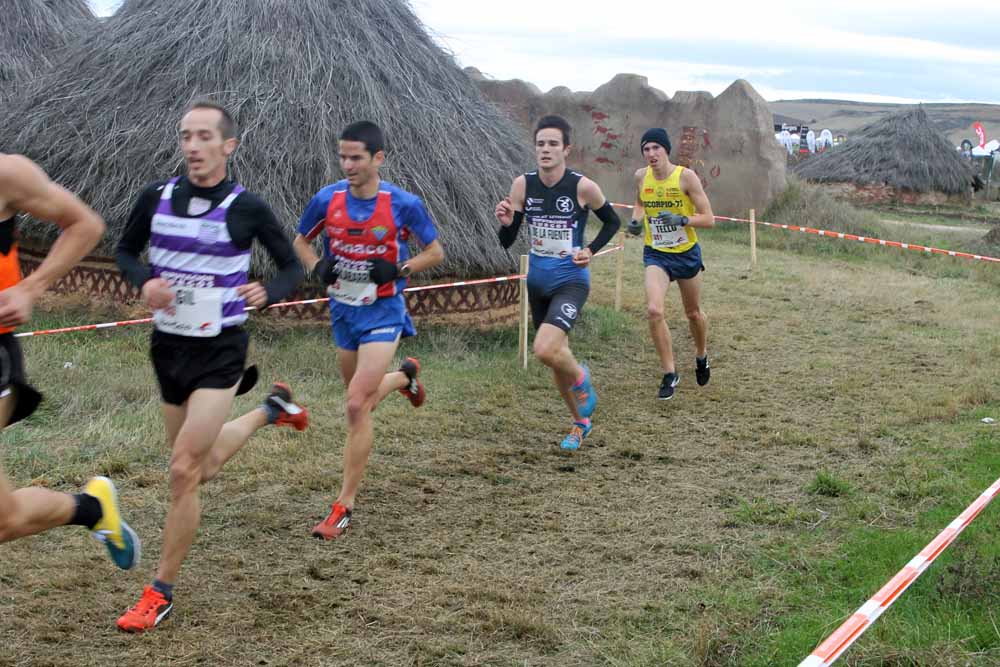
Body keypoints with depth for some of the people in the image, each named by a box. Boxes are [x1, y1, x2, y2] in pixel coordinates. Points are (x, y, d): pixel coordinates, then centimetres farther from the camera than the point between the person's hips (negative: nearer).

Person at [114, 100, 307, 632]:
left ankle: (161, 593, 1)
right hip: (167, 347, 5)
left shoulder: (247, 207, -11)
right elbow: (125, 250, 13)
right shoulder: (156, 197, -2)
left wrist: (267, 292, -22)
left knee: (184, 470, -13)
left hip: (219, 351, -5)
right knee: (202, 468, 21)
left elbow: (292, 267, -1)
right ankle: (271, 410, 49)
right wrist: (144, 281, -9)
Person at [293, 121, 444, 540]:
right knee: (360, 402, 21)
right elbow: (300, 241, 11)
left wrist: (399, 270, -18)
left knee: (357, 407, -16)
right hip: (342, 311, 5)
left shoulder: (403, 204, -13)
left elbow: (435, 252, -1)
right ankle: (404, 376, 56)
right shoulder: (327, 200, -5)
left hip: (383, 313, -5)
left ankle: (344, 507, -6)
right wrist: (317, 268, -10)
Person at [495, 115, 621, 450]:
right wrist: (506, 222, -22)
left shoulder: (583, 187, -13)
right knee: (555, 358, 15)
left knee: (545, 350, -25)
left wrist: (591, 251, -7)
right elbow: (506, 243, -1)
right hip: (538, 281, 5)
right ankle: (580, 422, 37)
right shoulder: (522, 185, -4)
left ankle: (580, 378, 10)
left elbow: (613, 222, 6)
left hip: (571, 281, -5)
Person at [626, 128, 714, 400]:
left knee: (693, 314, 16)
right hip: (656, 255, 1)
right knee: (654, 310, -20)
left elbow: (708, 219, -15)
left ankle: (701, 356, 47)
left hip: (687, 254, -1)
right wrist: (636, 220, -3)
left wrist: (682, 220, -32)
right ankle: (669, 374, -7)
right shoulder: (641, 177, -5)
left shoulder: (686, 176, -16)